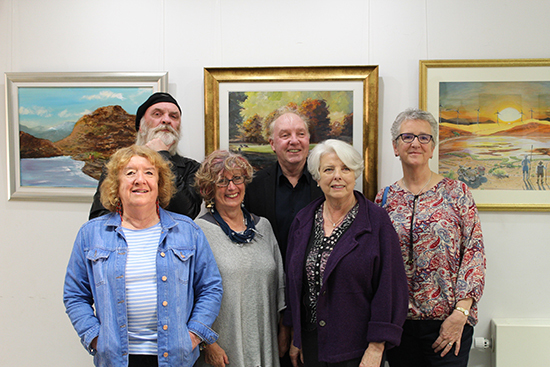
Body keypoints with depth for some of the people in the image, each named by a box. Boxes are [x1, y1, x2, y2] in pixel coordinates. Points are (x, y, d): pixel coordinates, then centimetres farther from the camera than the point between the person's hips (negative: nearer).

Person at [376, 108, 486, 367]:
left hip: (448, 323, -2)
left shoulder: (456, 192, -2)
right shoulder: (384, 199, 5)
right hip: (398, 321, 2)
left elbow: (474, 252, -6)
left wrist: (461, 312, -13)